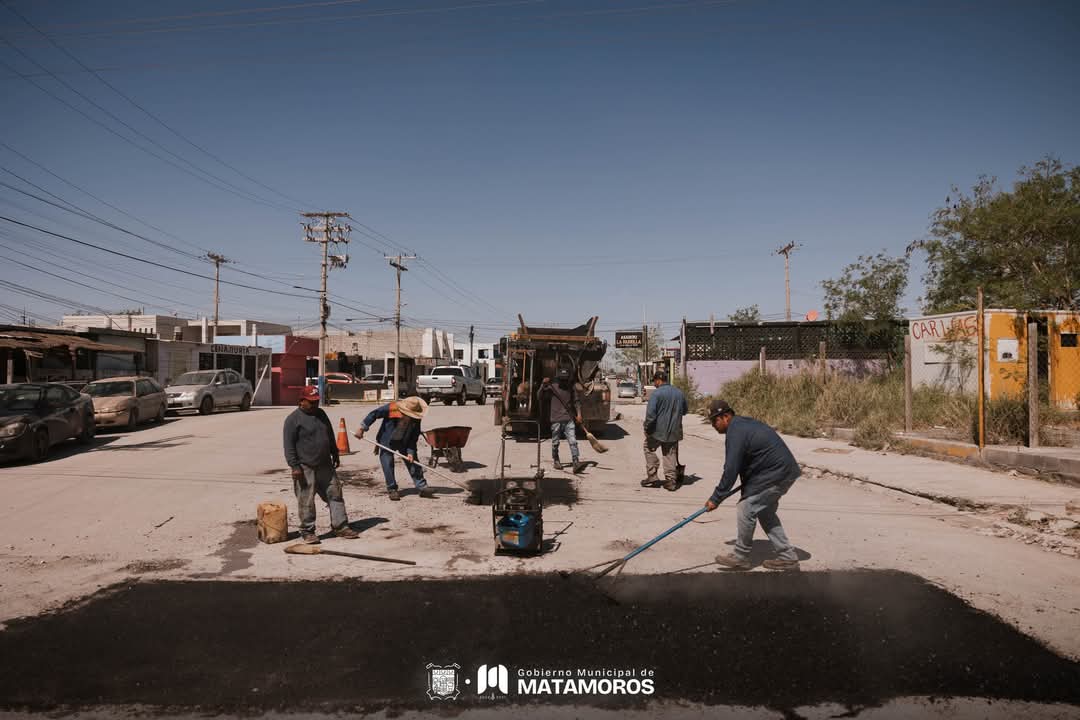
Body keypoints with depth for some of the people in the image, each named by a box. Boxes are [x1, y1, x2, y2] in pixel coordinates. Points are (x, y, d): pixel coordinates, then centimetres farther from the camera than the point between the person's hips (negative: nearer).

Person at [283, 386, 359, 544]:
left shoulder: (321, 413, 12)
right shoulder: (293, 419, -10)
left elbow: (330, 436, 21)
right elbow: (289, 445, -12)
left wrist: (335, 454, 20)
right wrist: (294, 466, -17)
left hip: (325, 465, 7)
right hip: (305, 468, -7)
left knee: (335, 494, 7)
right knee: (306, 501, 1)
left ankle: (340, 526, 15)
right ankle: (307, 531, 14)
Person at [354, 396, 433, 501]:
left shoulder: (416, 418, -18)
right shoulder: (391, 408, -27)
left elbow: (414, 437, -10)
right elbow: (373, 415, -16)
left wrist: (410, 451, -18)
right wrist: (362, 428, -16)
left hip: (404, 442, 3)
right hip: (387, 442, -2)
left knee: (414, 463, -1)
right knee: (388, 465, -4)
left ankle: (422, 487, 5)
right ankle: (392, 490, 10)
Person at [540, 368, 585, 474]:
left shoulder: (571, 389, 10)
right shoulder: (552, 388, 1)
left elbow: (576, 402, 13)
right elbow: (540, 396, -7)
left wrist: (579, 413, -1)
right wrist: (543, 384, -21)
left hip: (569, 420, 1)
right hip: (556, 420, -1)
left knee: (573, 442, -9)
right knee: (555, 442, 9)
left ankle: (576, 463, -14)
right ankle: (556, 461, 28)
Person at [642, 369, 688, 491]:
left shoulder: (656, 393, -14)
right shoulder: (679, 392, 7)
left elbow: (650, 413, -19)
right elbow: (685, 410, 19)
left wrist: (647, 428, -9)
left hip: (658, 430, -5)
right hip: (674, 431, 5)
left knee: (649, 448, 14)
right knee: (670, 454, 13)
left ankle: (652, 476, 12)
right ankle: (671, 481, 11)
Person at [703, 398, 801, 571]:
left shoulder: (736, 432, -19)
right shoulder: (744, 424, 14)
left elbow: (731, 470, -21)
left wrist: (715, 498, -15)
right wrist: (747, 486, 22)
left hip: (774, 475, -11)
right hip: (783, 472, 11)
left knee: (746, 510, -4)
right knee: (765, 512, 18)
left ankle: (741, 557, 8)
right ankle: (787, 557, 22)